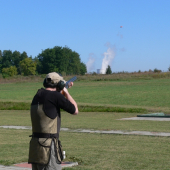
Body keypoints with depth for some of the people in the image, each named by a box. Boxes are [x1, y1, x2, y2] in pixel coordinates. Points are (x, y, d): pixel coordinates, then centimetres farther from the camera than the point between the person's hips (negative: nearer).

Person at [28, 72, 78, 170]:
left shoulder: (38, 95, 11)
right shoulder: (55, 96, -12)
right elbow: (75, 111, -1)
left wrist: (64, 90, 33)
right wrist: (66, 92, 11)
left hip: (35, 144, 8)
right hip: (48, 146, -8)